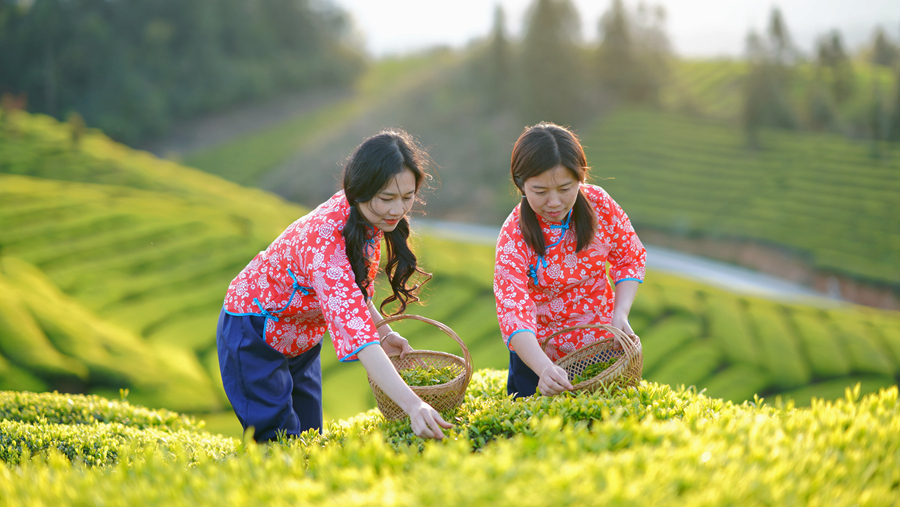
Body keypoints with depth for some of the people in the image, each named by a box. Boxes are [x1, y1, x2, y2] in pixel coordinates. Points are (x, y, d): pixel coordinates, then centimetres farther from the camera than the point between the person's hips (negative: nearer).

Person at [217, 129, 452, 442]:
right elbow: (356, 334, -49)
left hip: (302, 339, 8)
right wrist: (412, 405, -58)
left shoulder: (367, 218, -13)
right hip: (254, 331, -8)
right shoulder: (324, 240, -39)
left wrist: (383, 332, -10)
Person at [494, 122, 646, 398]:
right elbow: (513, 313, -31)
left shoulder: (599, 204, -14)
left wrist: (620, 315, -15)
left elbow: (630, 258, 1)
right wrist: (544, 369, -47)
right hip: (539, 355, -2)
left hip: (601, 343, 2)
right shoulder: (514, 237, -23)